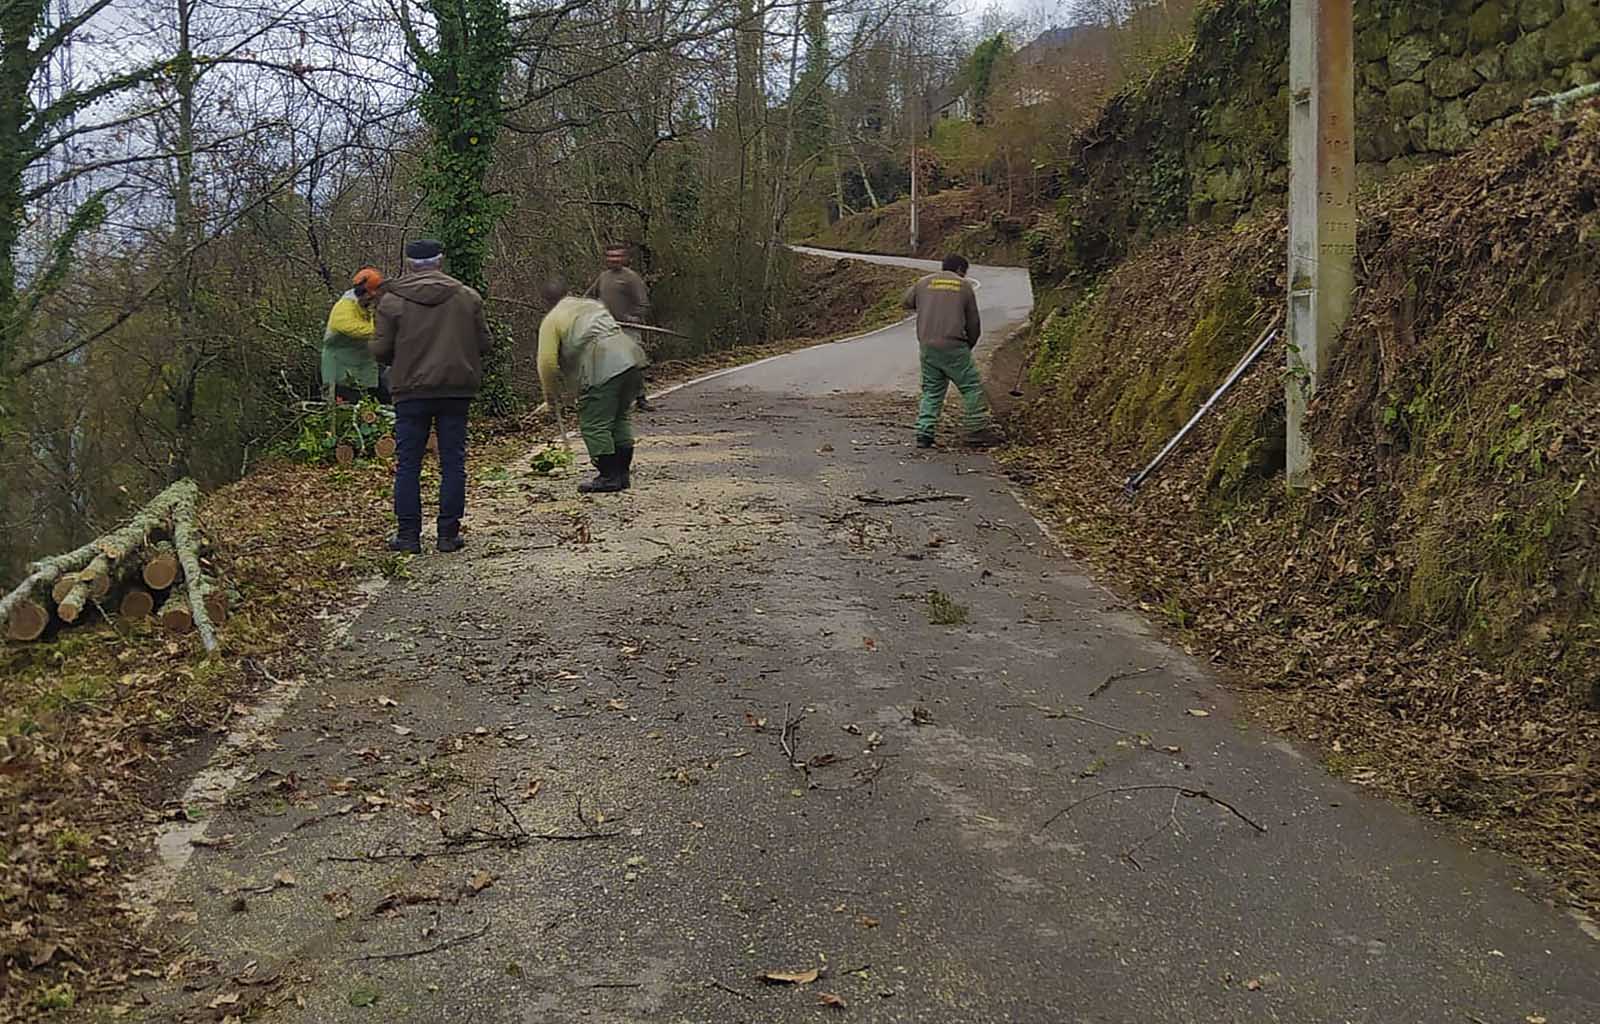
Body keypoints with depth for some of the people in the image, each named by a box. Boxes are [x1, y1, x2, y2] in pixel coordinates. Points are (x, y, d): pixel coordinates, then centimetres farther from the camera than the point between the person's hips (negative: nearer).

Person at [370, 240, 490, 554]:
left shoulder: (392, 300, -2)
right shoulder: (468, 297, 3)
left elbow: (380, 350, -4)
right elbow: (483, 343, 3)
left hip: (411, 390, -1)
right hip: (457, 389, 1)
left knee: (408, 464, 6)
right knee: (453, 462, 6)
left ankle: (408, 535, 5)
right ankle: (449, 534, 5)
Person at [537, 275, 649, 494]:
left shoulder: (551, 320, 8)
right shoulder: (593, 304, 29)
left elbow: (547, 362, 0)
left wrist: (551, 393, 16)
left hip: (602, 369, -8)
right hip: (631, 355, 8)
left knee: (594, 424, 3)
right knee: (619, 418, 19)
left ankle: (608, 476, 4)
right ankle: (623, 473, 23)